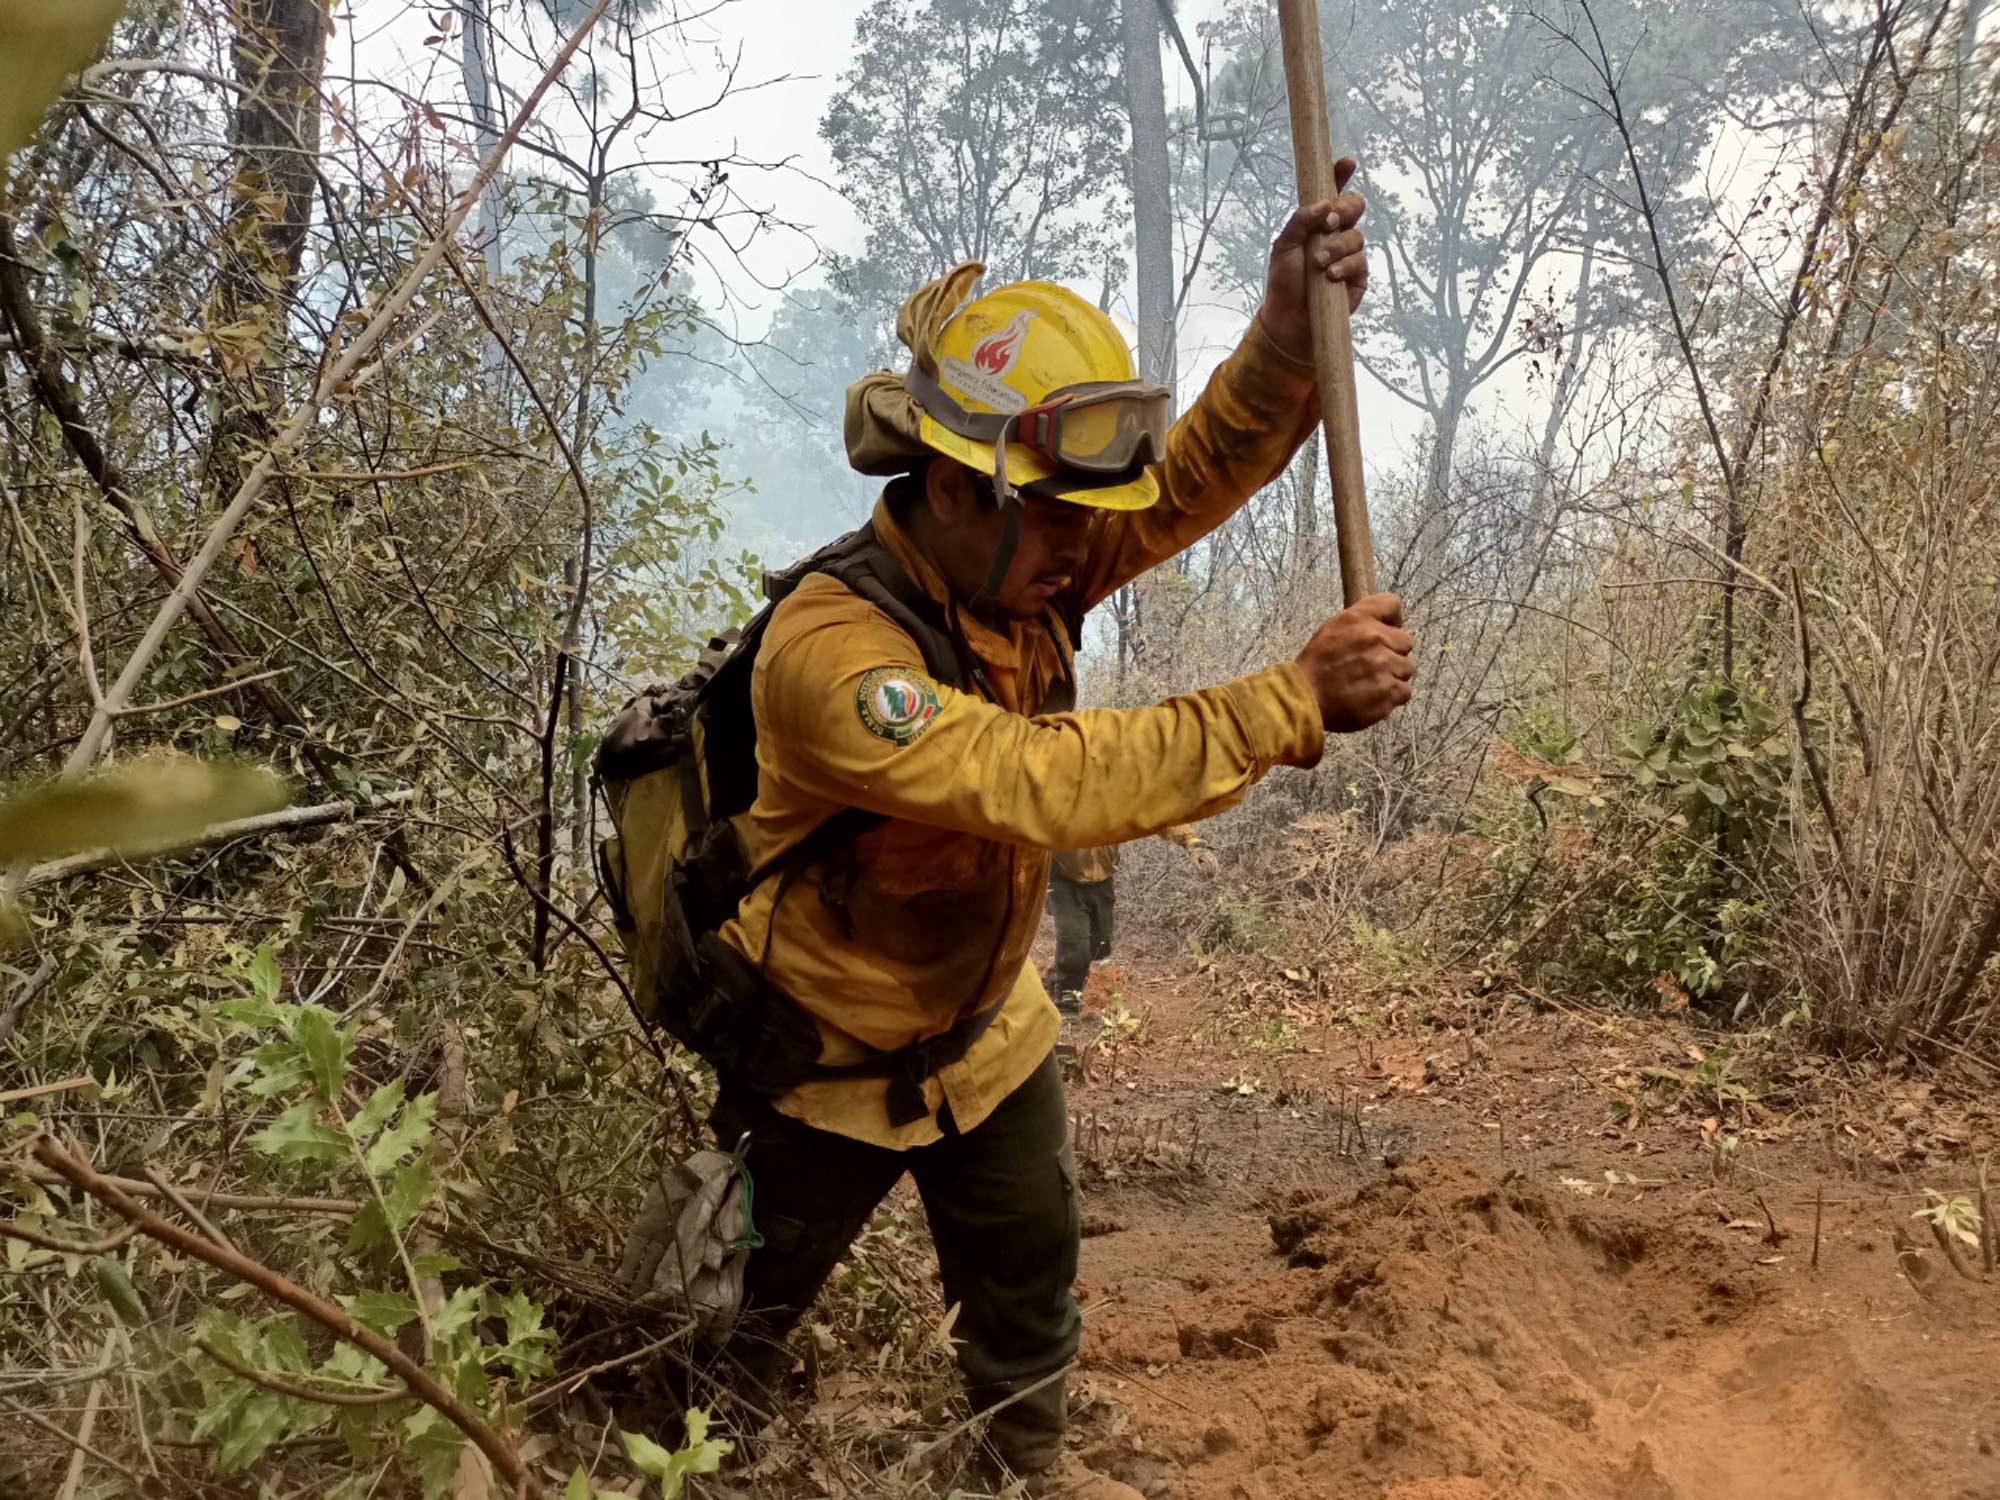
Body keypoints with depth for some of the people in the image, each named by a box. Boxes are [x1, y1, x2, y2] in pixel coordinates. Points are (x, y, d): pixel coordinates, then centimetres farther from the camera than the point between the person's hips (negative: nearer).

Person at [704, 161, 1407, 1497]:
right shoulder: (831, 650, -37)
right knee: (744, 1319, 19)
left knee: (1030, 1272, 24)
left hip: (985, 1025, 6)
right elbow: (1041, 782, -46)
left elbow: (1196, 474, -21)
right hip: (823, 1054, -6)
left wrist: (1292, 331, -41)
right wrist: (1294, 703, -47)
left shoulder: (1024, 562, -14)